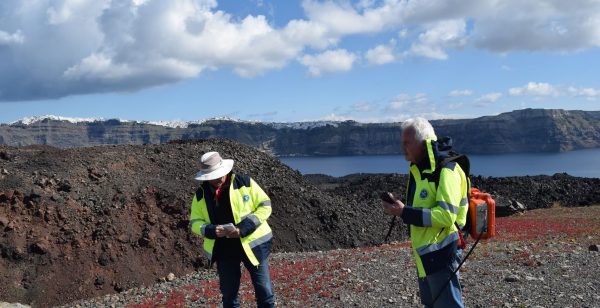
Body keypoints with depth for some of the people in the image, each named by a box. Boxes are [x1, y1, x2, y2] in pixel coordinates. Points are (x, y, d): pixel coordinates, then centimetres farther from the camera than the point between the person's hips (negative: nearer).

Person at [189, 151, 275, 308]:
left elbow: (265, 206, -8)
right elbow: (195, 222, 5)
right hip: (223, 249, 3)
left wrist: (243, 229, -20)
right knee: (229, 294, 14)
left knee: (264, 290, 3)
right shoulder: (201, 193, -1)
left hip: (252, 244, -2)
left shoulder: (245, 183, -10)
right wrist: (211, 230, -18)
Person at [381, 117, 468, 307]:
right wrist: (401, 208, 8)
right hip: (425, 253, 10)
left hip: (441, 253, -10)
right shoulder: (419, 169, 11)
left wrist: (404, 212, -28)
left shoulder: (445, 171, -20)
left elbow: (446, 215, -28)